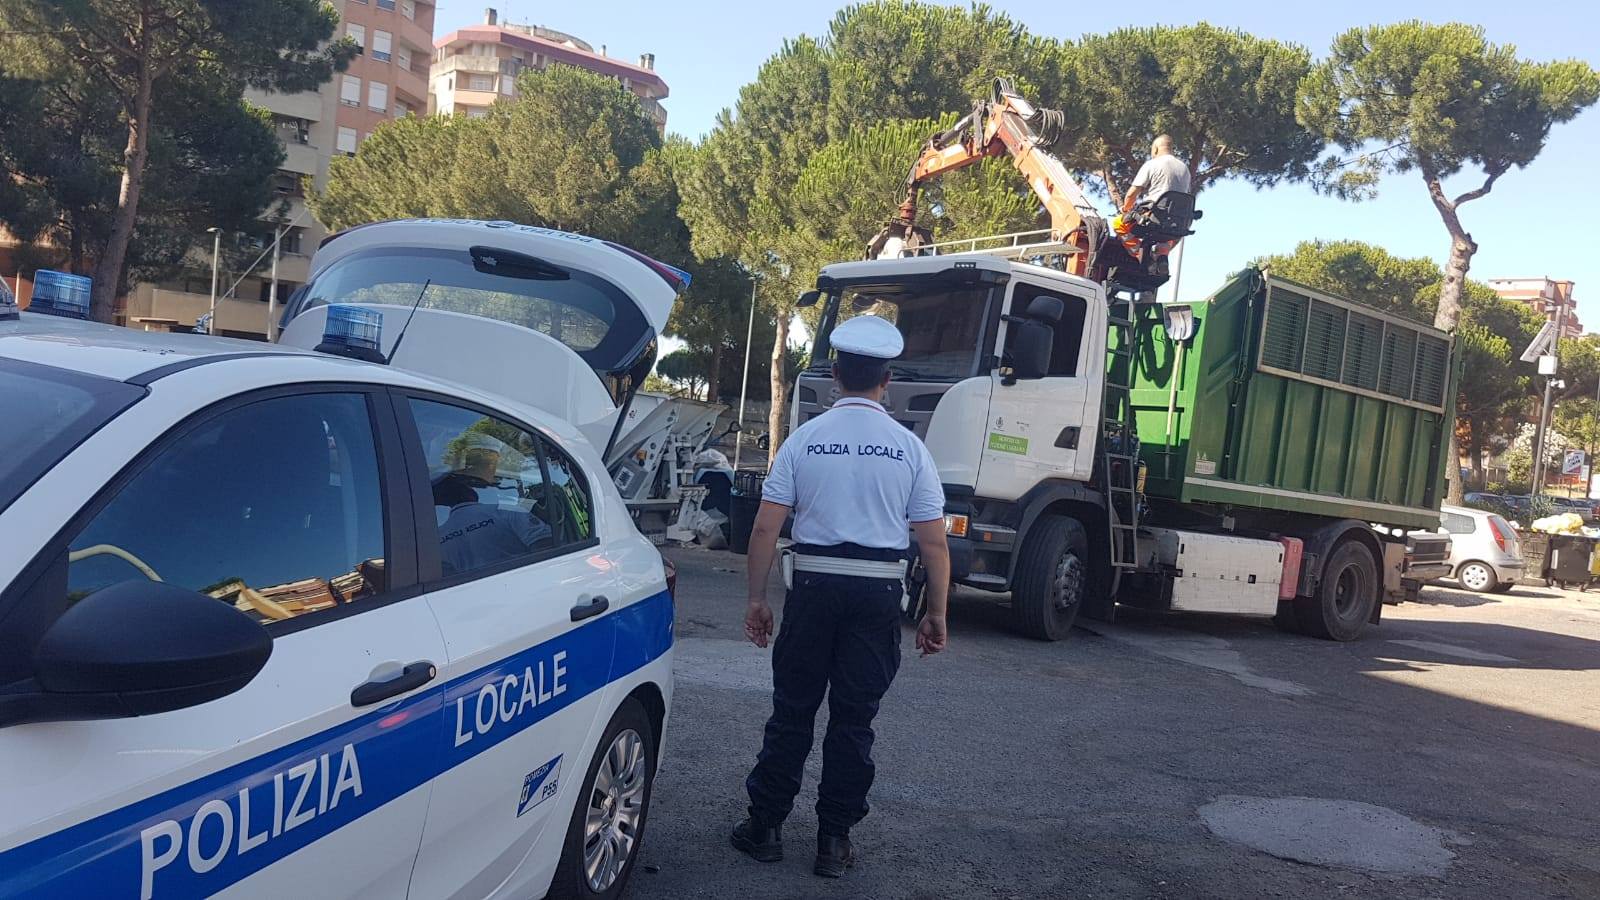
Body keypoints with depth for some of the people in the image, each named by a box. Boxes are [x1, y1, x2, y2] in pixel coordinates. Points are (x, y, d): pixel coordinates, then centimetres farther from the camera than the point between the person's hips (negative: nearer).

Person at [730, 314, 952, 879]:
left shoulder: (803, 440, -1)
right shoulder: (909, 448, -1)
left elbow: (766, 527, -3)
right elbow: (933, 541, -2)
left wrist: (757, 598, 5)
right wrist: (936, 615, 6)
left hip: (813, 585, 0)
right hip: (879, 594, 0)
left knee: (792, 710, 12)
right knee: (854, 719, 9)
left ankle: (765, 827, 21)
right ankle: (834, 842, 17)